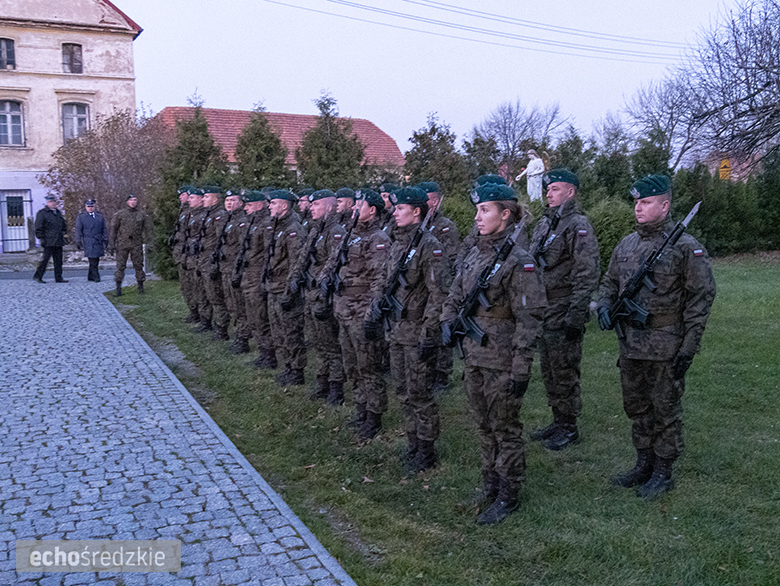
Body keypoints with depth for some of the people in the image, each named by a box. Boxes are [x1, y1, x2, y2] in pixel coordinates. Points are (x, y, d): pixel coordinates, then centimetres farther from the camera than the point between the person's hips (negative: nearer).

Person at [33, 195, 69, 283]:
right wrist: (41, 239, -12)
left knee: (58, 260, 7)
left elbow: (64, 225, 27)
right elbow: (38, 228, -7)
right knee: (45, 259, -5)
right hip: (49, 241, -7)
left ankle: (58, 278, 10)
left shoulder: (58, 212, 17)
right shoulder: (42, 213, -4)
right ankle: (37, 276, 5)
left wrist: (64, 234, 18)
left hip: (59, 241, 7)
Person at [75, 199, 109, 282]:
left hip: (98, 242, 4)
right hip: (88, 242, -3)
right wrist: (78, 241, -2)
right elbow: (78, 230, 5)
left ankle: (90, 276, 16)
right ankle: (96, 277, -7)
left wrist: (105, 239, 8)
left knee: (96, 259, 5)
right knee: (93, 260, -10)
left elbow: (104, 229, 15)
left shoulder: (100, 216, 15)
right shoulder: (80, 217, 8)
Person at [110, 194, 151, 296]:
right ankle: (118, 287, 5)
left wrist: (149, 242, 2)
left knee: (138, 265, 3)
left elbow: (148, 229, 8)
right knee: (120, 266, 0)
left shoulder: (142, 215, 6)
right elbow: (113, 228, 5)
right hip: (122, 244, -1)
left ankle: (140, 286, 11)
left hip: (136, 244, 1)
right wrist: (112, 243, 0)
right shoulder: (120, 214, 3)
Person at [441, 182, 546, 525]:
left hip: (501, 361, -7)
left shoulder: (519, 261, -15)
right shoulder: (474, 254, 8)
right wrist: (448, 322, 2)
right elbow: (455, 295, 20)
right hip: (473, 356, 7)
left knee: (505, 429, 5)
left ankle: (508, 496, 20)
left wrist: (521, 368, -18)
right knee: (484, 425, 18)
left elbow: (530, 318, -17)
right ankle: (491, 483, 35)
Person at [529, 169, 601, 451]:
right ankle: (558, 421, 28)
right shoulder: (543, 224, 13)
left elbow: (588, 275, -18)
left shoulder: (579, 226, -12)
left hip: (563, 312, -8)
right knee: (548, 371, 15)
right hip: (541, 310, 8)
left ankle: (569, 428, 14)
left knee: (564, 373, 1)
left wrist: (575, 316, -21)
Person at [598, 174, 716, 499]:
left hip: (665, 348, -6)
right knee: (636, 407, 16)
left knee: (665, 409, 6)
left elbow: (702, 296, -9)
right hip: (630, 345, 6)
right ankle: (644, 464, 32)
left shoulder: (686, 247, -9)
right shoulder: (626, 244, 9)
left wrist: (689, 346, -13)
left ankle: (663, 472, 20)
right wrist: (604, 305, -2)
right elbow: (610, 281, 20)